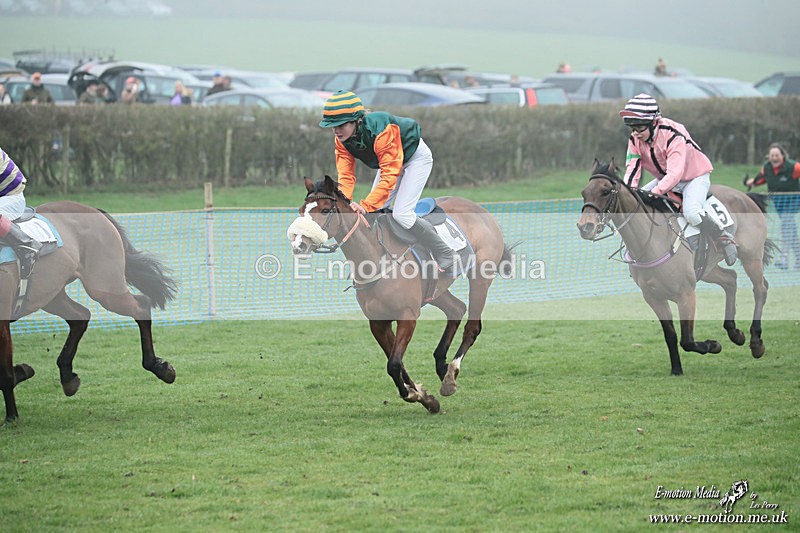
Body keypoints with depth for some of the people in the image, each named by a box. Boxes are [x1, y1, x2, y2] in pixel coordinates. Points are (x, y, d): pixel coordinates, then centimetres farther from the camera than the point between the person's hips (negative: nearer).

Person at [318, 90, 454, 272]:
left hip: (417, 157, -8)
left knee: (401, 213, -17)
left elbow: (389, 176, -40)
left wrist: (365, 206, -46)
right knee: (374, 212, 1)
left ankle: (444, 255, -3)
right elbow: (346, 175, -18)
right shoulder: (341, 140, -18)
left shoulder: (380, 131, -40)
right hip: (389, 160, 8)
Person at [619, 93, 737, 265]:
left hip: (695, 177, -7)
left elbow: (674, 173, -39)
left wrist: (654, 193, -51)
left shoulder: (674, 135, -32)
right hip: (665, 179, 7)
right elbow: (632, 168, -14)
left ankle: (724, 239, -11)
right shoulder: (635, 139, -12)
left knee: (691, 213, -32)